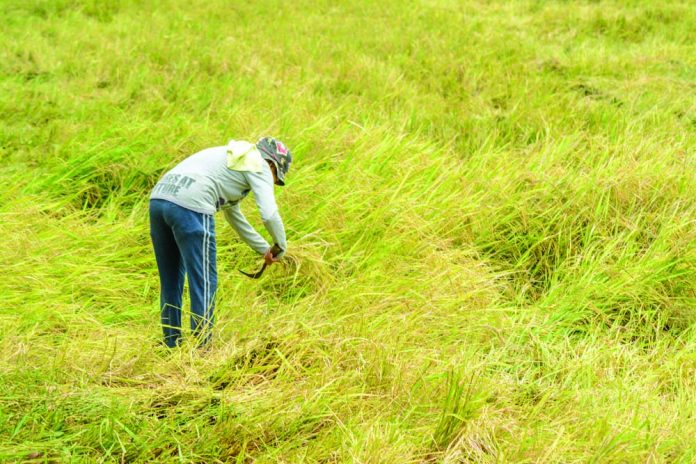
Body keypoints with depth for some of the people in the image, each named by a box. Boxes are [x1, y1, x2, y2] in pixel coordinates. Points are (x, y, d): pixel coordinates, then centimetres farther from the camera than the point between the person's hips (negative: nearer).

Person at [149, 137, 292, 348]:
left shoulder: (233, 160, 36)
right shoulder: (260, 166, 10)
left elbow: (233, 215, 45)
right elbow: (269, 215, -2)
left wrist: (265, 250, 48)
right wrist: (281, 247, 16)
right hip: (190, 206, -9)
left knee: (170, 282, 18)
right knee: (205, 283, 1)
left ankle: (172, 347, 24)